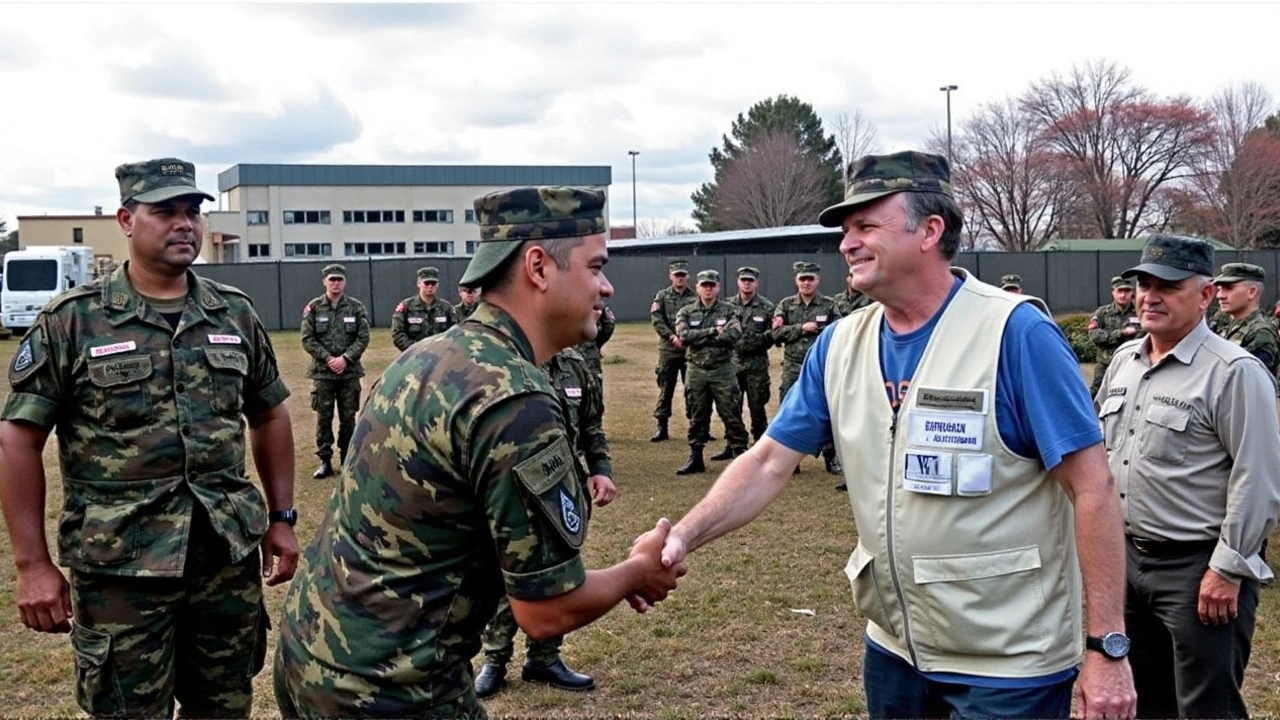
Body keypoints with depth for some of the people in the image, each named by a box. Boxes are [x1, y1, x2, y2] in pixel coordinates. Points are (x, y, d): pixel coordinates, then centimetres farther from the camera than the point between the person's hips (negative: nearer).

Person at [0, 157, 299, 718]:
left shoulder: (236, 314, 6)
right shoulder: (72, 320, -6)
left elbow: (269, 416, 16)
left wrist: (281, 518, 12)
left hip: (229, 555, 4)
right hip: (119, 568, -4)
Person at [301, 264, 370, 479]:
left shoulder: (356, 307, 2)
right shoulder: (313, 308, 0)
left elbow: (363, 338, -2)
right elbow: (307, 339, -2)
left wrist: (345, 358, -14)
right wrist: (328, 358, -13)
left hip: (350, 372, 0)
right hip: (322, 372, 0)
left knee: (348, 417, 6)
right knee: (323, 417, 2)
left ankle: (347, 459, 17)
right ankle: (325, 461, 9)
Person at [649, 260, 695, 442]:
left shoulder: (695, 297, 4)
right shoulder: (662, 296, 5)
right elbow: (656, 320, -5)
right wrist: (672, 337, -16)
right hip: (667, 349, 0)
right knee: (665, 389, 4)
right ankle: (662, 427, 9)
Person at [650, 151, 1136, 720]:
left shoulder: (1014, 332, -17)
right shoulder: (841, 344, 1)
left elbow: (1092, 488, -17)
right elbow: (768, 463, 2)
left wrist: (1107, 646, -19)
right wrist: (683, 537, -12)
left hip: (1008, 663, -6)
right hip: (893, 650, 6)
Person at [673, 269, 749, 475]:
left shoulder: (729, 311, 3)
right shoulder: (686, 312, 7)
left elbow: (734, 334, -15)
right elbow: (683, 335, -11)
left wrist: (699, 338, -12)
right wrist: (713, 331, -14)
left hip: (723, 369, -2)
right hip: (697, 371, 2)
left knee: (732, 415, -1)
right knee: (697, 417, 7)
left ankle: (740, 454, 4)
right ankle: (695, 458, 15)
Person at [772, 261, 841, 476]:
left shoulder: (829, 305, 2)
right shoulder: (786, 305, 6)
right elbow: (777, 333, -5)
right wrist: (802, 328, -12)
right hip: (793, 369, 1)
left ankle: (830, 458, 15)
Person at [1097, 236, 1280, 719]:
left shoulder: (1235, 372, -15)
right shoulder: (1124, 360, 8)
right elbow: (1098, 446, 19)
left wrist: (1228, 570, -17)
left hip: (1199, 569, -7)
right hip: (1129, 554, 7)